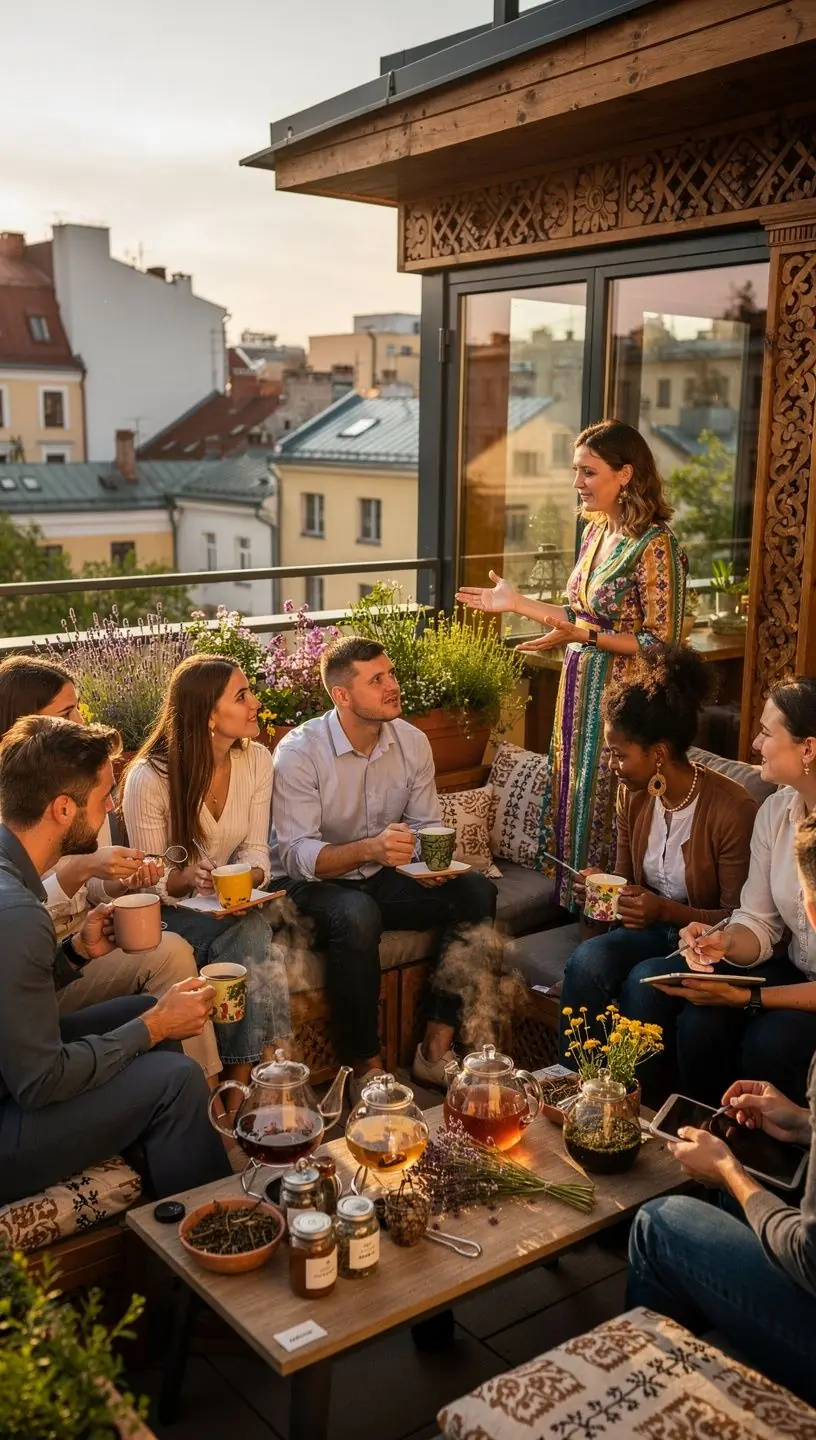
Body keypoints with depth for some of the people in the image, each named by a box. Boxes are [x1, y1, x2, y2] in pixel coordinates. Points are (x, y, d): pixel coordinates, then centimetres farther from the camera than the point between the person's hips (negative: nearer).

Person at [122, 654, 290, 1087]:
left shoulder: (256, 760, -3)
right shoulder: (149, 777, -17)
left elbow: (255, 850, 1)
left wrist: (247, 880, -21)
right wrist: (188, 878, -30)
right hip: (169, 911, -4)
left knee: (256, 936, -28)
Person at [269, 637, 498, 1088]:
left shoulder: (412, 742, -1)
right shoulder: (299, 751, -18)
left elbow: (425, 825, 7)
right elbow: (296, 856, -23)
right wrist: (370, 848, -40)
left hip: (382, 879, 6)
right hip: (311, 884, -6)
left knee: (476, 892, -16)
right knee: (357, 916, -39)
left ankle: (436, 1048, -12)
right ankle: (367, 1067, -22)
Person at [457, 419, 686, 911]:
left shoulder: (655, 546, -17)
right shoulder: (597, 531, 9)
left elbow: (662, 644, -18)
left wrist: (584, 638, -24)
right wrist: (518, 603, 10)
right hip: (580, 690, 8)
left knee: (604, 812, 1)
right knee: (571, 801, 14)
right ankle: (570, 905, 29)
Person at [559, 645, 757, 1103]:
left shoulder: (732, 809, -22)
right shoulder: (634, 794, -2)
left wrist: (668, 911, -28)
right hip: (652, 928, 5)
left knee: (644, 982, -33)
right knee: (586, 962, -25)